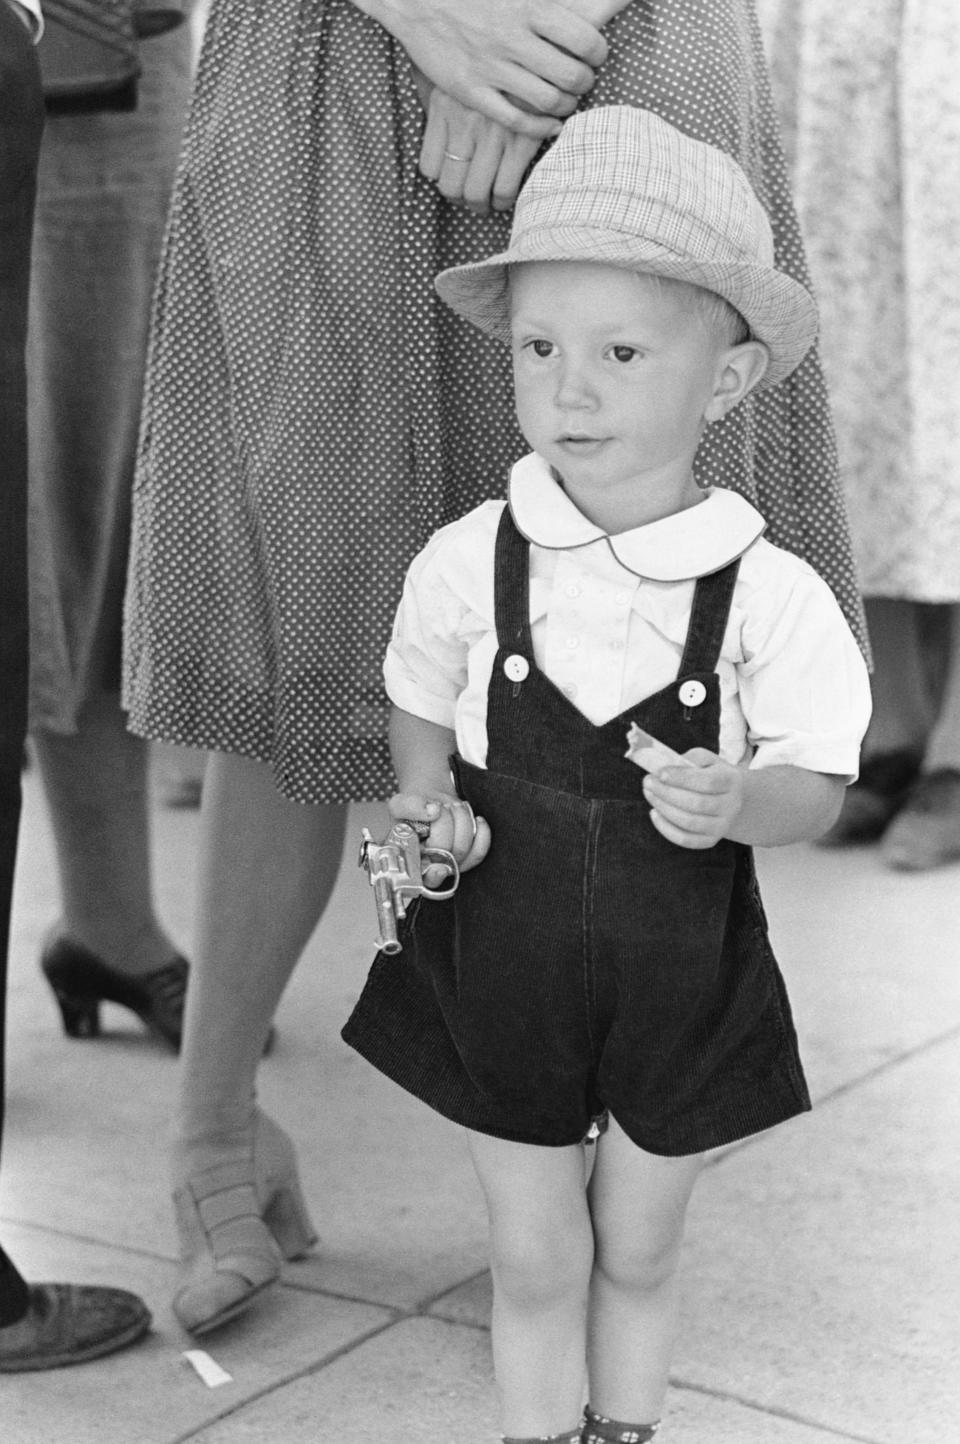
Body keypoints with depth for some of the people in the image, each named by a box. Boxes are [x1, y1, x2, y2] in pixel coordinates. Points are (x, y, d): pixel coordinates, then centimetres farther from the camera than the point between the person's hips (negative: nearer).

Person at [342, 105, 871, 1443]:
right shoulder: (469, 562, -11)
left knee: (637, 1249, 19)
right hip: (503, 966, 1)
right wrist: (427, 803, -12)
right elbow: (419, 704, 7)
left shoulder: (771, 596, -16)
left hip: (684, 979, 0)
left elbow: (817, 779, -10)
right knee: (534, 1260, 13)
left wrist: (735, 806, -31)